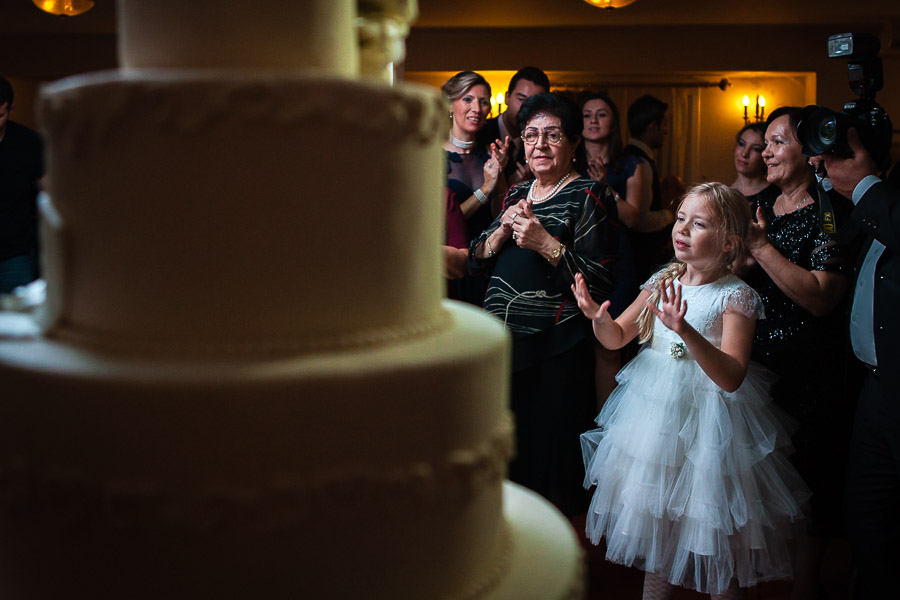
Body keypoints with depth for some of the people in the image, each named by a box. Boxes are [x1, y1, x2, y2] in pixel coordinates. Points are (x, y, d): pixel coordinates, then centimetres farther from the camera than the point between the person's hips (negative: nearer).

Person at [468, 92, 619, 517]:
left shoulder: (589, 197, -6)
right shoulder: (517, 194, 15)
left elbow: (602, 281, -14)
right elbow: (476, 261, 13)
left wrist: (546, 243, -21)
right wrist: (504, 229, -5)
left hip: (555, 352, -6)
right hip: (499, 341, 7)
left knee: (547, 458, 0)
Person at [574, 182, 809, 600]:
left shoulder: (737, 297, -14)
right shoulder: (663, 281, 3)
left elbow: (731, 378, -25)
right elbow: (616, 338, 8)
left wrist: (686, 331, -38)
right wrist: (598, 317, -14)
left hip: (706, 419, -5)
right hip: (652, 406, 6)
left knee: (708, 516, 3)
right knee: (652, 508, 17)